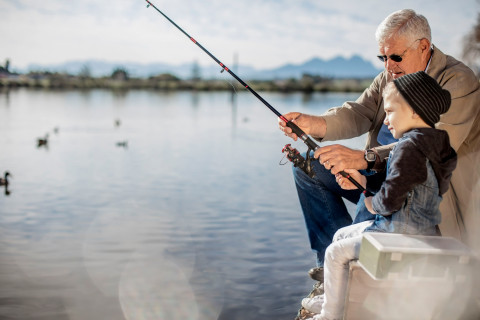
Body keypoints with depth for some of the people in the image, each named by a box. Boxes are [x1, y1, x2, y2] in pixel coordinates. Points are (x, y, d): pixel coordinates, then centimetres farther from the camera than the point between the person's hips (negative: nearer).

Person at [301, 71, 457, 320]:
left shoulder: (409, 147, -24)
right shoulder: (431, 143, 8)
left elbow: (390, 200, -28)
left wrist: (371, 204, -6)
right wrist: (362, 181, 8)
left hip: (402, 234, -11)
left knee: (336, 253, -2)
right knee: (341, 235, 22)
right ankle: (332, 299, 35)